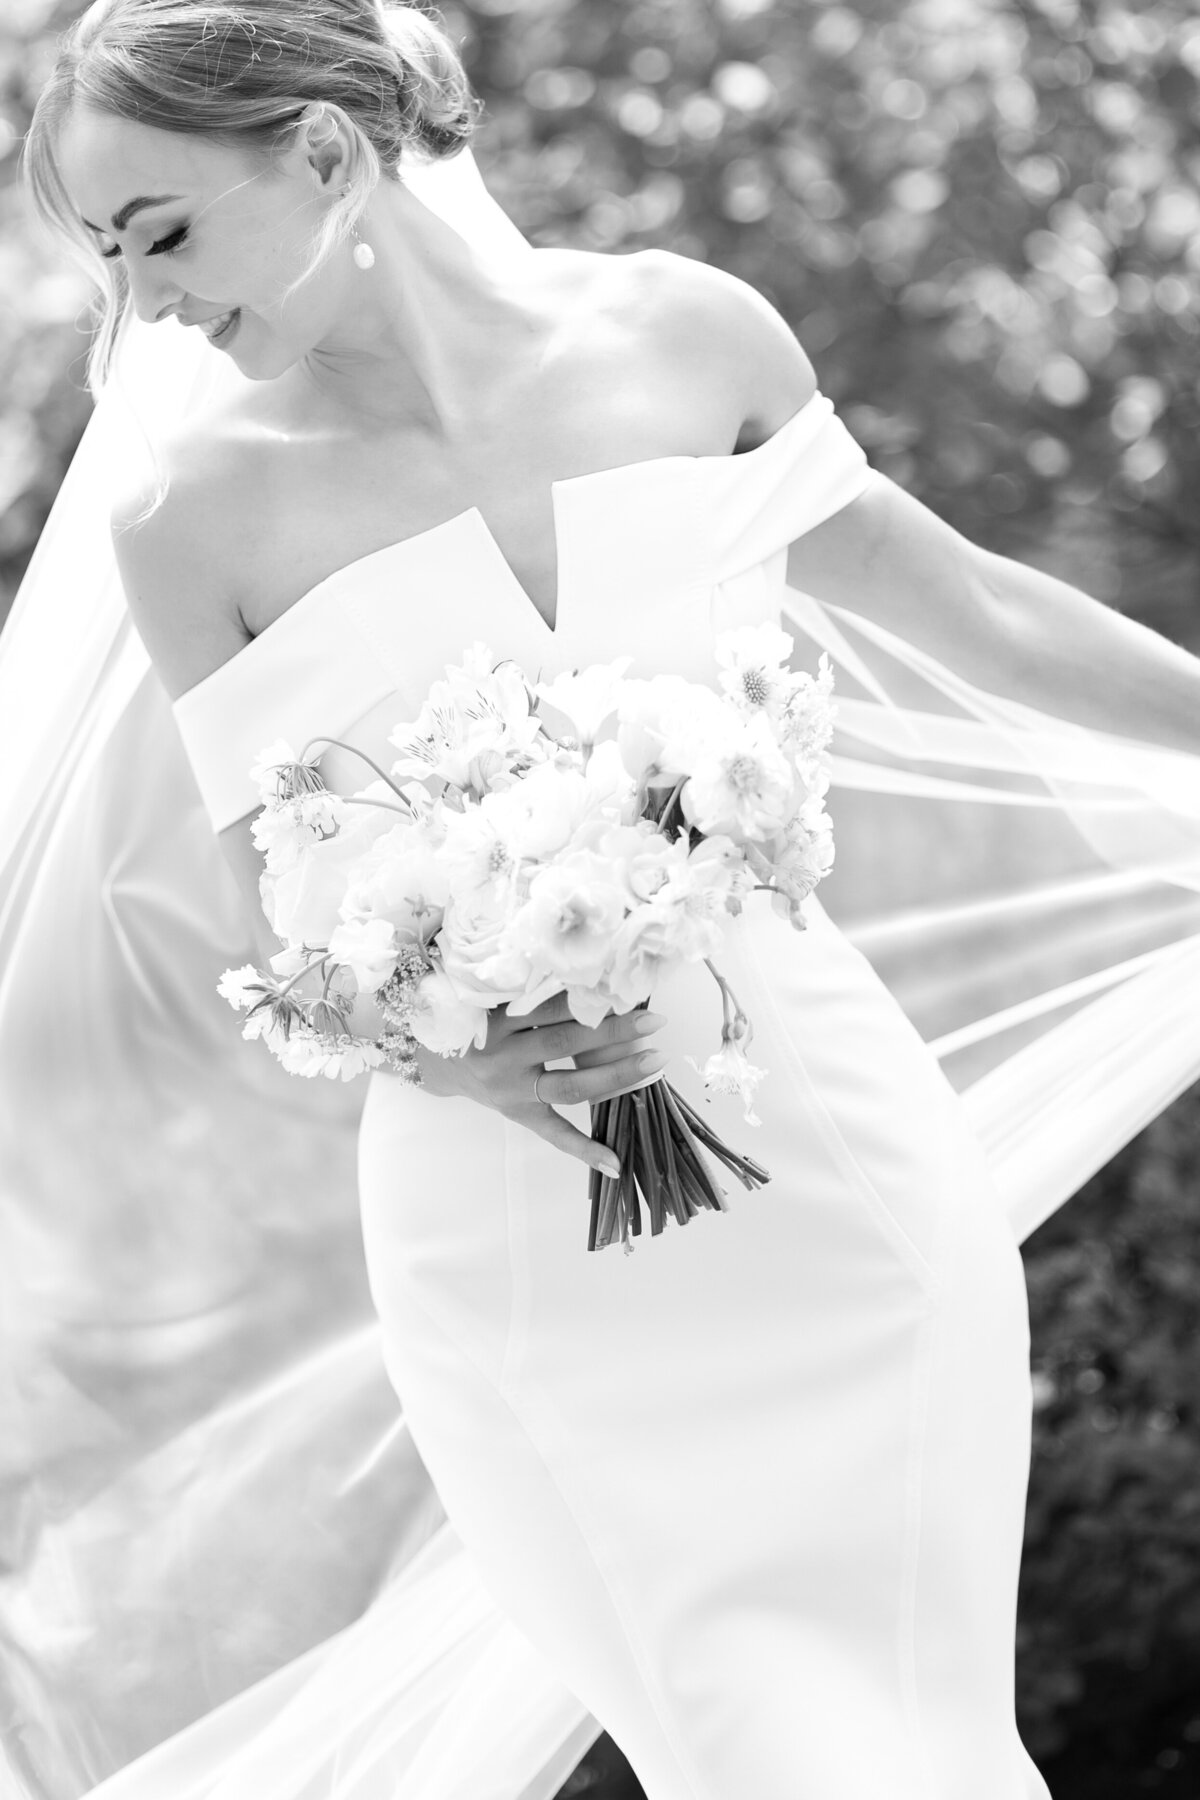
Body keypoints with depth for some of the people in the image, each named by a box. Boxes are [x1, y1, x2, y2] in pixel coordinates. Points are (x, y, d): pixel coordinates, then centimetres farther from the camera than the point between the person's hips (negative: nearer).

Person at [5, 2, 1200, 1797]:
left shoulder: (682, 334, -1)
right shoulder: (195, 507, -3)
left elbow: (962, 606, 13)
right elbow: (278, 915, 2)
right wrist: (437, 1047, -18)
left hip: (828, 1154, 1)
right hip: (514, 1228, -1)